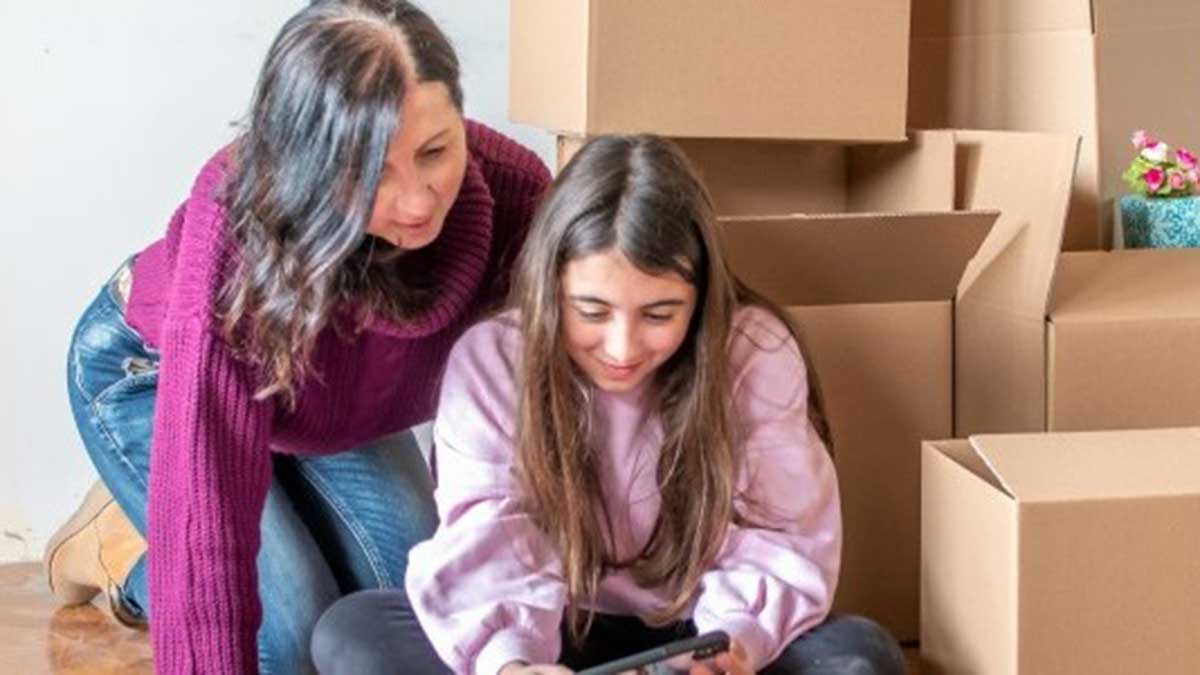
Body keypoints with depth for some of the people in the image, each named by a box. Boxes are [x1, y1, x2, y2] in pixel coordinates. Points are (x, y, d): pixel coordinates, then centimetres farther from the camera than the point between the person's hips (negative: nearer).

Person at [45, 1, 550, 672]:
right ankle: (118, 544, 13)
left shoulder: (513, 190, -33)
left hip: (336, 396, 4)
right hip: (150, 372, -4)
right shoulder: (237, 228, -43)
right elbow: (208, 498, -46)